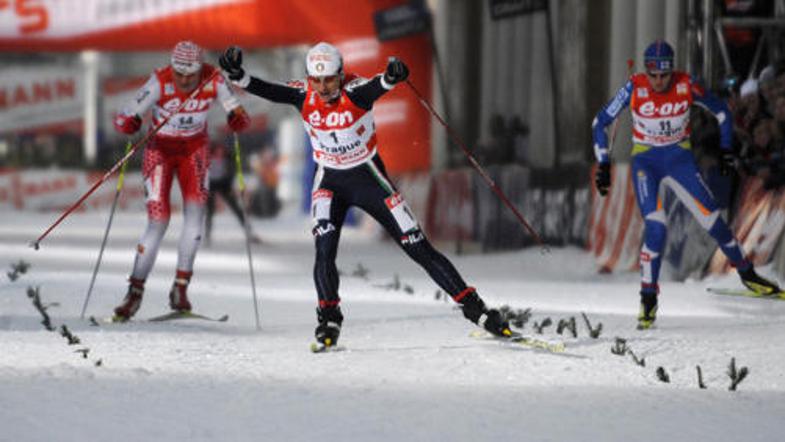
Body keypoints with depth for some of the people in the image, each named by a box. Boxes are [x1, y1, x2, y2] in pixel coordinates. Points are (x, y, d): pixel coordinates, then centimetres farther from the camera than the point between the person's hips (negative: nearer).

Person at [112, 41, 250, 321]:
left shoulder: (213, 80, -20)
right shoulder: (160, 83, -27)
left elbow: (237, 113, -13)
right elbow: (125, 120, -26)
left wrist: (238, 119, -36)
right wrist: (129, 124, -50)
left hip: (194, 150, 2)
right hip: (160, 149, -2)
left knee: (195, 211, -15)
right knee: (158, 223, -10)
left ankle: (180, 288, -7)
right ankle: (135, 292, 2)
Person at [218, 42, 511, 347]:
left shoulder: (354, 92, -24)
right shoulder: (304, 96, -14)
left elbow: (375, 87, -45)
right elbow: (268, 91, -27)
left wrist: (391, 78, -68)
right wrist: (238, 76, -46)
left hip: (368, 177, -2)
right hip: (329, 181, 2)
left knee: (417, 247, -1)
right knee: (324, 249, -22)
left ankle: (474, 309, 7)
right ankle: (329, 319, -9)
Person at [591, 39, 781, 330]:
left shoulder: (685, 86, -15)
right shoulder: (635, 88, -18)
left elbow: (721, 112, 3)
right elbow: (600, 123, -8)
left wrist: (725, 150, 3)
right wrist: (603, 165, -11)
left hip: (679, 159, 2)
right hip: (645, 161, -2)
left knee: (711, 219, -4)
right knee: (655, 227, -21)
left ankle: (747, 274, 20)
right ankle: (648, 300, -11)